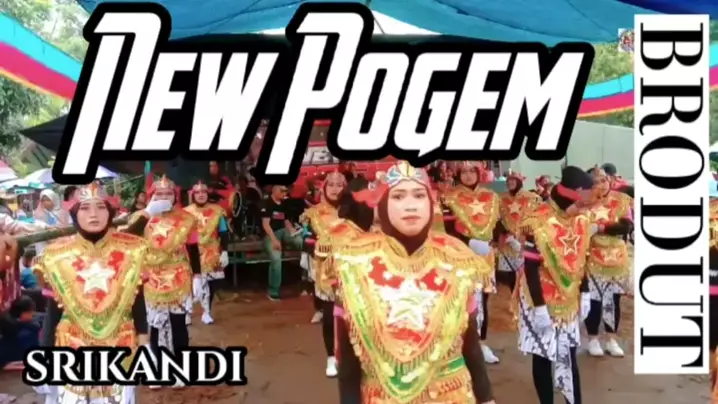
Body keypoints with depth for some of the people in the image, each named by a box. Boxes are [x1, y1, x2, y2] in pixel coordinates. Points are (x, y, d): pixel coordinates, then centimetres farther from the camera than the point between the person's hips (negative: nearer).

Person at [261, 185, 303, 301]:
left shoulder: (284, 204, 15)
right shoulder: (267, 204, -5)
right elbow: (265, 224, -12)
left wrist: (292, 231, 0)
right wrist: (274, 240, -22)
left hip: (283, 231, 6)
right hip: (271, 234, -6)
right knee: (276, 258, -30)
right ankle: (273, 292, -18)